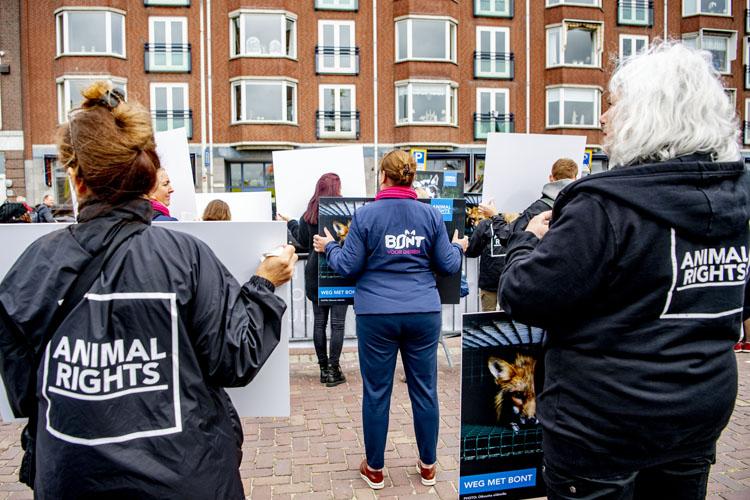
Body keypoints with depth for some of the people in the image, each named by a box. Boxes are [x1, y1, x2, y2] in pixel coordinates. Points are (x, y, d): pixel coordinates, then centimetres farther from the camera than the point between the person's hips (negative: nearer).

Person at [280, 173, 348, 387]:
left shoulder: (308, 214, 3)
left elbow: (303, 242, 14)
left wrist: (290, 223, 29)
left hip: (315, 274, 4)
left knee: (319, 322, 11)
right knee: (337, 323, 1)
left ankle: (324, 368, 17)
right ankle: (333, 370, 3)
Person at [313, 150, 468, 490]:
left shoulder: (365, 214, -5)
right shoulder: (431, 214, 2)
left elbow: (348, 266, -3)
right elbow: (448, 265, 5)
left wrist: (329, 247, 16)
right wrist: (458, 247, 26)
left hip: (377, 315, -2)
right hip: (424, 313, 2)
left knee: (376, 392, 10)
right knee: (424, 389, 13)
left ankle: (375, 469, 24)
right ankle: (428, 466, 28)